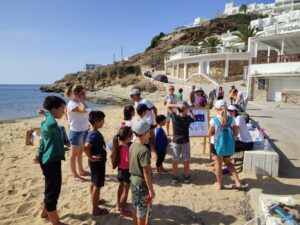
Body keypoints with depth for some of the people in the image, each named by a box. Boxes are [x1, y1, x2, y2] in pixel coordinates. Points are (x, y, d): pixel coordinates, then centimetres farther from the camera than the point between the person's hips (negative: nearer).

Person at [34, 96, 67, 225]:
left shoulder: (49, 125, 10)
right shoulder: (48, 125, -24)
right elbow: (52, 124, -50)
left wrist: (40, 154, 14)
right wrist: (48, 113, -31)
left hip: (51, 160, 11)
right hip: (51, 162, -11)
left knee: (52, 190, 26)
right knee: (52, 191, 4)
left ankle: (45, 212, 46)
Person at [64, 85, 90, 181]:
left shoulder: (79, 102, 7)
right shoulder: (72, 104, -20)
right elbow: (84, 109, -36)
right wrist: (79, 100, -25)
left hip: (84, 130, 9)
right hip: (76, 132, -9)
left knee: (80, 152, 20)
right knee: (74, 154, 6)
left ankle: (81, 171, 34)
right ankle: (75, 175, 18)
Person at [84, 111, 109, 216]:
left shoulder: (93, 132, 3)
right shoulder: (95, 134, -27)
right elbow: (86, 147, -38)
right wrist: (91, 157, -25)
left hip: (97, 162, 9)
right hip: (98, 163, -9)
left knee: (94, 183, 24)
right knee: (97, 186, 3)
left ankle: (95, 200, 44)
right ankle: (95, 210, 16)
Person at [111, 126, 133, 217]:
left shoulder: (119, 144, -5)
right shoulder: (126, 148, -31)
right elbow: (128, 161, -32)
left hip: (120, 169, 9)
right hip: (126, 171, -9)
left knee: (121, 187, 27)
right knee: (125, 191, 8)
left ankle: (119, 205, 45)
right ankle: (123, 211, 22)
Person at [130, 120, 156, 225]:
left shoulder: (132, 146, -1)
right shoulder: (144, 150, -27)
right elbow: (146, 172, -24)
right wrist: (151, 190, -16)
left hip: (133, 180, 8)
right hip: (142, 183, -8)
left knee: (135, 207, 23)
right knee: (142, 211, 9)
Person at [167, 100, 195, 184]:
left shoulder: (175, 117, -15)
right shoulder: (188, 118, -13)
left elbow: (168, 106, -8)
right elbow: (194, 118, 11)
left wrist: (177, 105, -18)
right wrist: (190, 111, 7)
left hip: (176, 142, 0)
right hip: (185, 142, 0)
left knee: (175, 161, 11)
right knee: (186, 161, 13)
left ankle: (175, 177, 20)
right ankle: (186, 177, 24)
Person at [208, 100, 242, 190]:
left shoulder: (214, 120, -16)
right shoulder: (231, 119, -8)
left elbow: (210, 133, -8)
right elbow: (235, 133, -2)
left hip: (217, 144, -3)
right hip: (228, 144, 3)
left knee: (218, 163, 15)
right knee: (228, 162, 25)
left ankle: (219, 184, 27)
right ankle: (237, 182, 20)